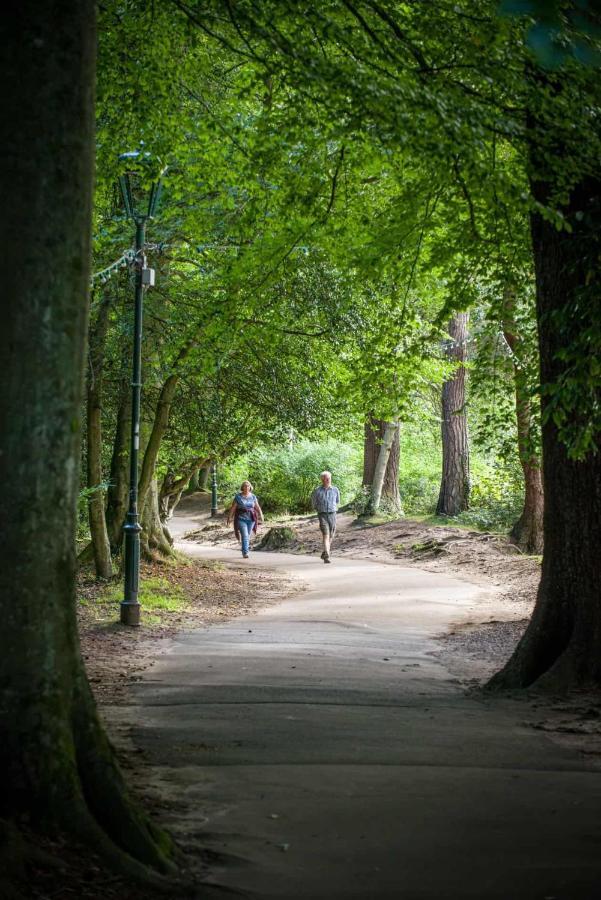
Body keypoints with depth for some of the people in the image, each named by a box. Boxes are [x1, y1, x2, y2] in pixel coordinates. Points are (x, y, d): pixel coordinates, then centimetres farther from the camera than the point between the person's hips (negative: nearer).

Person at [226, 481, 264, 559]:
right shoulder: (238, 496, -3)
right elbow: (233, 508, -3)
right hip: (241, 519, -3)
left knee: (248, 536, 10)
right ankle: (245, 553, -16)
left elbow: (257, 507, 4)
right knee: (244, 536, -14)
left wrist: (261, 515, -9)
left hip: (250, 519, 3)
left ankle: (244, 551, 26)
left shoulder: (253, 497, 6)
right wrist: (229, 517, -7)